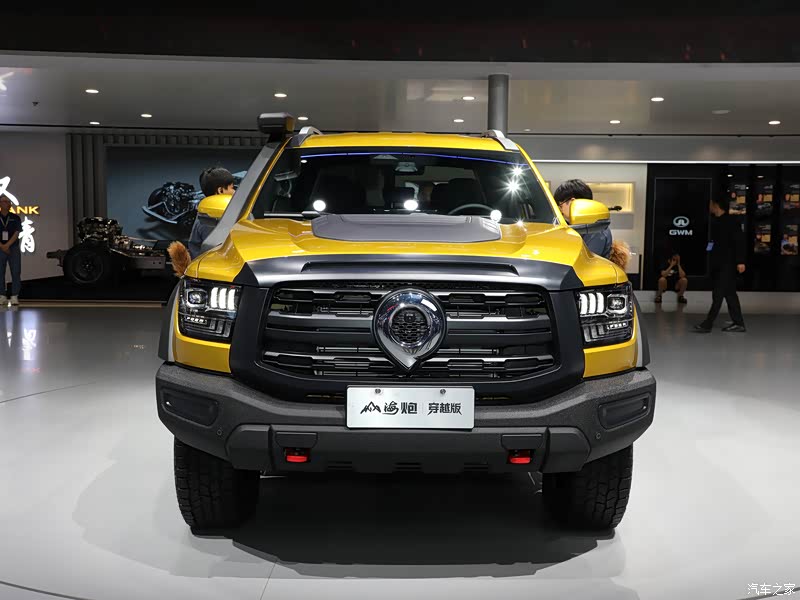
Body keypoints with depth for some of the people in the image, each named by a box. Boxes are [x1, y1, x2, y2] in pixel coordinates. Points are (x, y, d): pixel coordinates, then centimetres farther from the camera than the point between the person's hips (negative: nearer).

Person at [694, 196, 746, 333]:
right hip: (719, 263, 9)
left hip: (728, 264, -9)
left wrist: (740, 261, -19)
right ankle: (738, 323, 16)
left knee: (718, 294, -9)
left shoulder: (730, 222, -10)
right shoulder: (715, 221, 12)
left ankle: (708, 324, -10)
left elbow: (739, 241, -14)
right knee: (729, 294, 11)